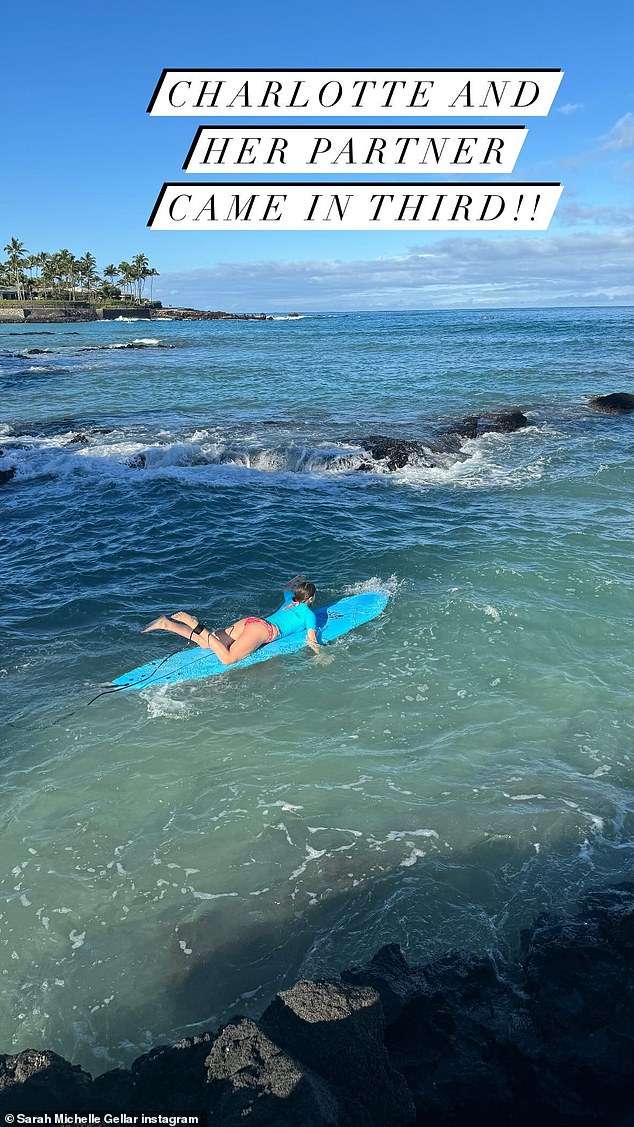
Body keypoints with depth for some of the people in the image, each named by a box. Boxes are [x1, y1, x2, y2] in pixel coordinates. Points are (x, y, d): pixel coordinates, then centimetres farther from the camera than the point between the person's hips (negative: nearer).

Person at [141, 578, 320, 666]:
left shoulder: (290, 600, 29)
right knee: (228, 658, -25)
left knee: (206, 642, 1)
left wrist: (297, 579, 67)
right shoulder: (309, 615, 7)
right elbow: (312, 642, 2)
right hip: (262, 630, -8)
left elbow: (286, 588, 52)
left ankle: (166, 623, -14)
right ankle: (197, 626, -30)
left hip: (248, 621, 8)